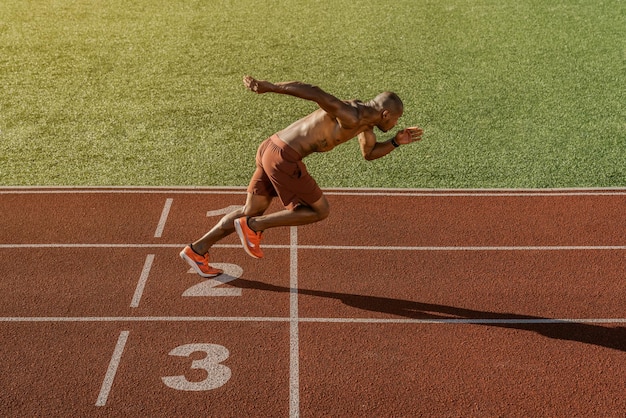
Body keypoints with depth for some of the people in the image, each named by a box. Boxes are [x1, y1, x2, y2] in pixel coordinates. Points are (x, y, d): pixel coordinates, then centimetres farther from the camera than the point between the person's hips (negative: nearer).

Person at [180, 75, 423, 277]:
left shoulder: (365, 114, 15)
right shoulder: (351, 117, -16)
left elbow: (369, 153, 29)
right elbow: (313, 92, -25)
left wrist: (397, 142, 16)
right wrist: (268, 87, -29)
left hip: (271, 149, 10)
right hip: (284, 158, -10)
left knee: (252, 212, 19)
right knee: (320, 211, 5)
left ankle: (196, 250, 24)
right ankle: (252, 227, 5)